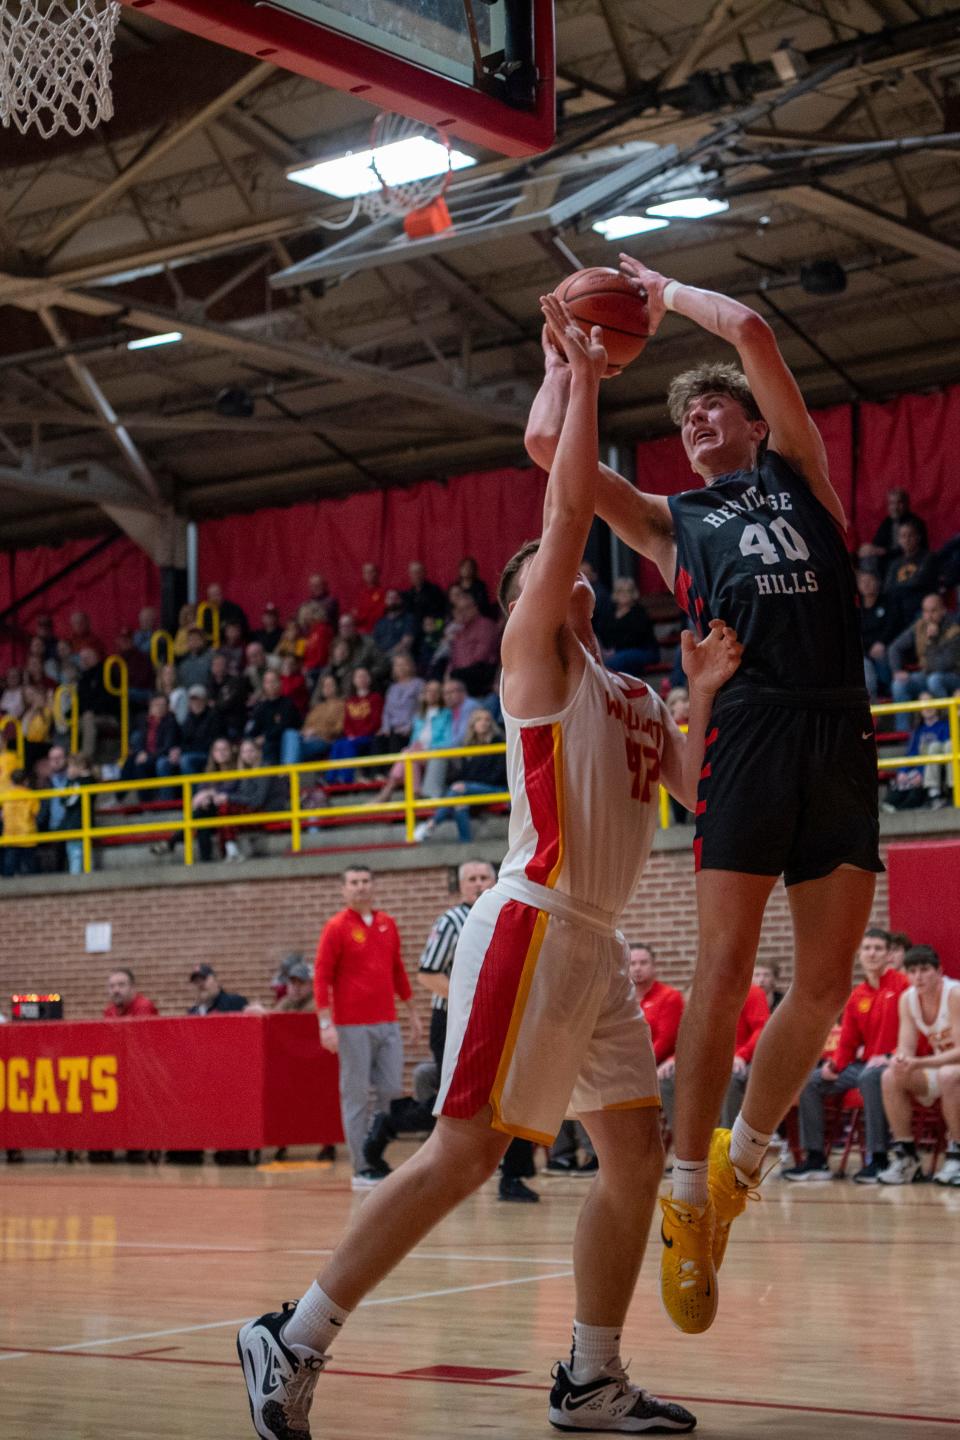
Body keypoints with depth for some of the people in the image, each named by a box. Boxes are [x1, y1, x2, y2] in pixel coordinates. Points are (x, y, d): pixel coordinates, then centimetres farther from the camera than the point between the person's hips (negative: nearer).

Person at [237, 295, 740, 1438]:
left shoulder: (631, 695, 21)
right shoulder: (535, 648, -1)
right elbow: (569, 508, -12)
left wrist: (706, 692, -1)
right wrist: (581, 379, -6)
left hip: (595, 942, 9)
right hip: (533, 924, -9)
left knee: (635, 1148, 8)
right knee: (466, 1149, -14)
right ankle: (293, 1342, -10)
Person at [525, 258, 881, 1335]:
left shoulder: (799, 471, 22)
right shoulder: (670, 523, 21)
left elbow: (752, 331, 13)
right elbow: (547, 449, 14)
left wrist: (664, 292, 25)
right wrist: (566, 361, 27)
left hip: (840, 737, 1)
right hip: (749, 730, -1)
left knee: (826, 983, 1)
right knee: (724, 971, -9)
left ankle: (743, 1158, 19)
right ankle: (690, 1194, -1)